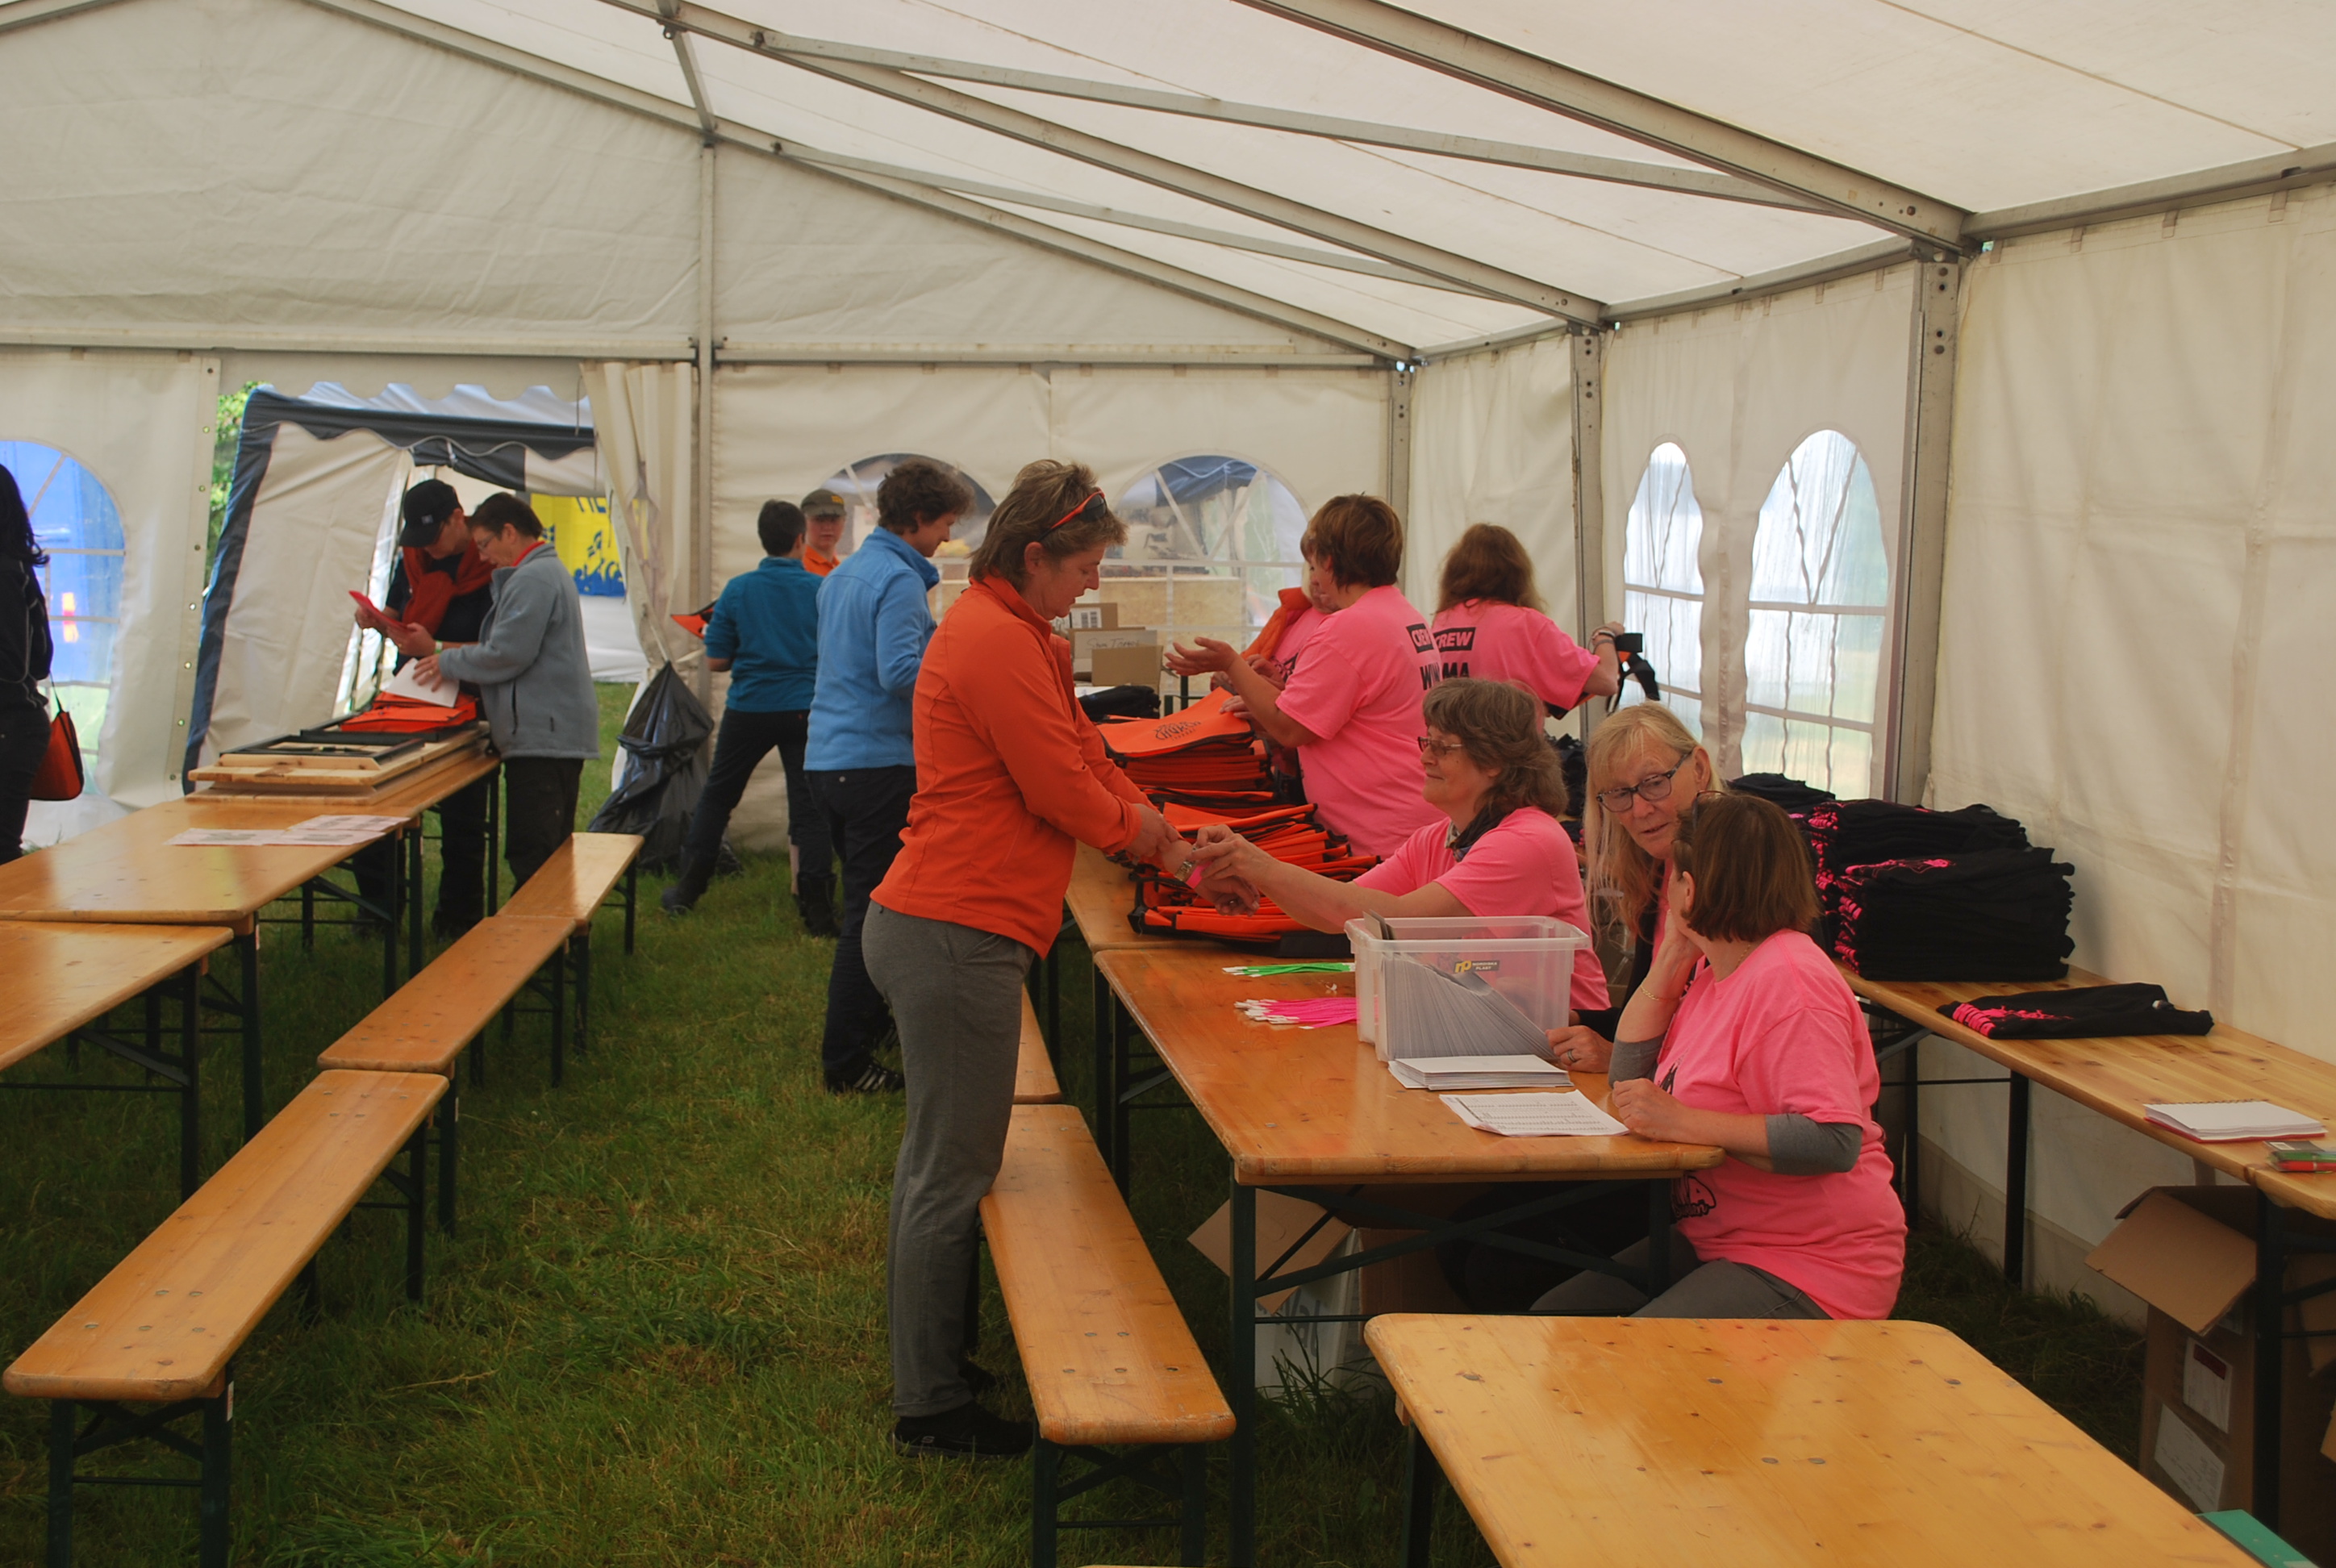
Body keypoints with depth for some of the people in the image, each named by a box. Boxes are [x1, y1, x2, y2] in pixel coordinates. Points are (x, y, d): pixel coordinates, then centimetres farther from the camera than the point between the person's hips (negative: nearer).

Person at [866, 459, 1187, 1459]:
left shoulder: (1009, 634, 17)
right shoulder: (999, 644, -17)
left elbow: (1084, 759, 19)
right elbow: (1068, 795, -16)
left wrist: (1171, 844, 14)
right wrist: (1159, 839, 1)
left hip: (933, 926, 11)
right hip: (958, 935, -11)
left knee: (939, 1160, 20)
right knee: (954, 1176, -3)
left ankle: (926, 1367, 33)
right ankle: (931, 1408, 7)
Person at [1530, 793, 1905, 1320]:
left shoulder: (1788, 981, -21)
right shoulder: (1712, 970, 9)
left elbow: (1835, 1142, -29)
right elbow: (1630, 1081, 12)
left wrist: (1683, 1122, -27)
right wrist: (1670, 960, 4)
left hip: (1809, 1269, -9)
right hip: (1717, 1245, 9)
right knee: (1552, 1318, 1)